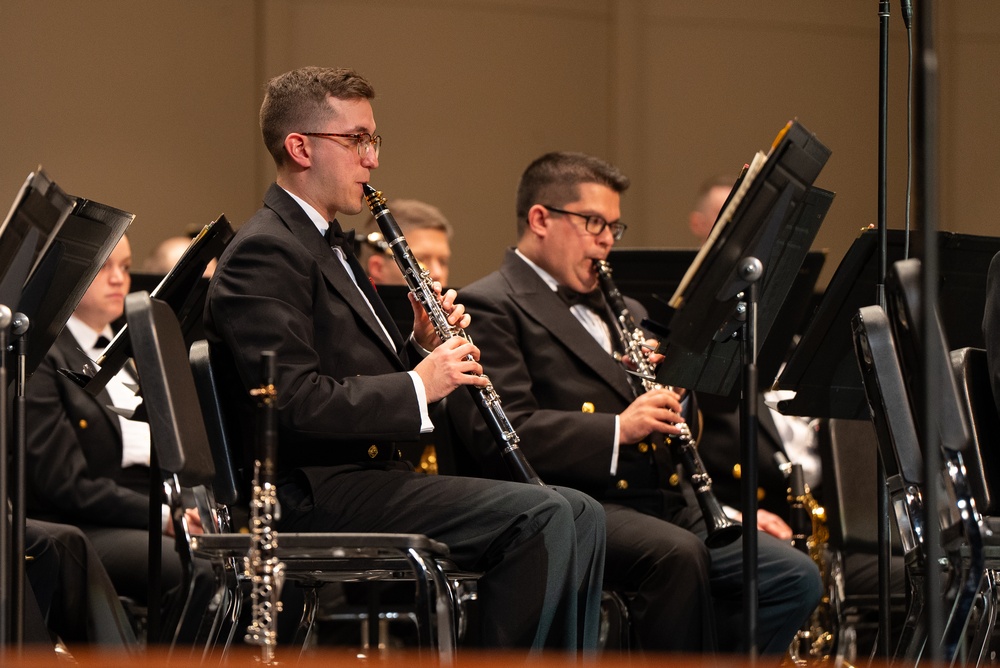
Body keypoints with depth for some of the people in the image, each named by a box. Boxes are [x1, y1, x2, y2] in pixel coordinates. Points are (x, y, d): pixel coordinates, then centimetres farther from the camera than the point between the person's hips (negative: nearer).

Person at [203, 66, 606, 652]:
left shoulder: (328, 246, 22)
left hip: (368, 473, 10)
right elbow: (295, 402, -23)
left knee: (581, 516, 2)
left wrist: (424, 349, 5)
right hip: (316, 499, -10)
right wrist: (418, 385, -18)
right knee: (541, 515, -22)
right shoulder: (264, 253, -12)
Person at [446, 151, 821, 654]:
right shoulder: (490, 307, 1)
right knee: (677, 553, -36)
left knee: (794, 578, -13)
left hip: (666, 505, 8)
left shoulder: (620, 311, 28)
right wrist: (617, 431, -21)